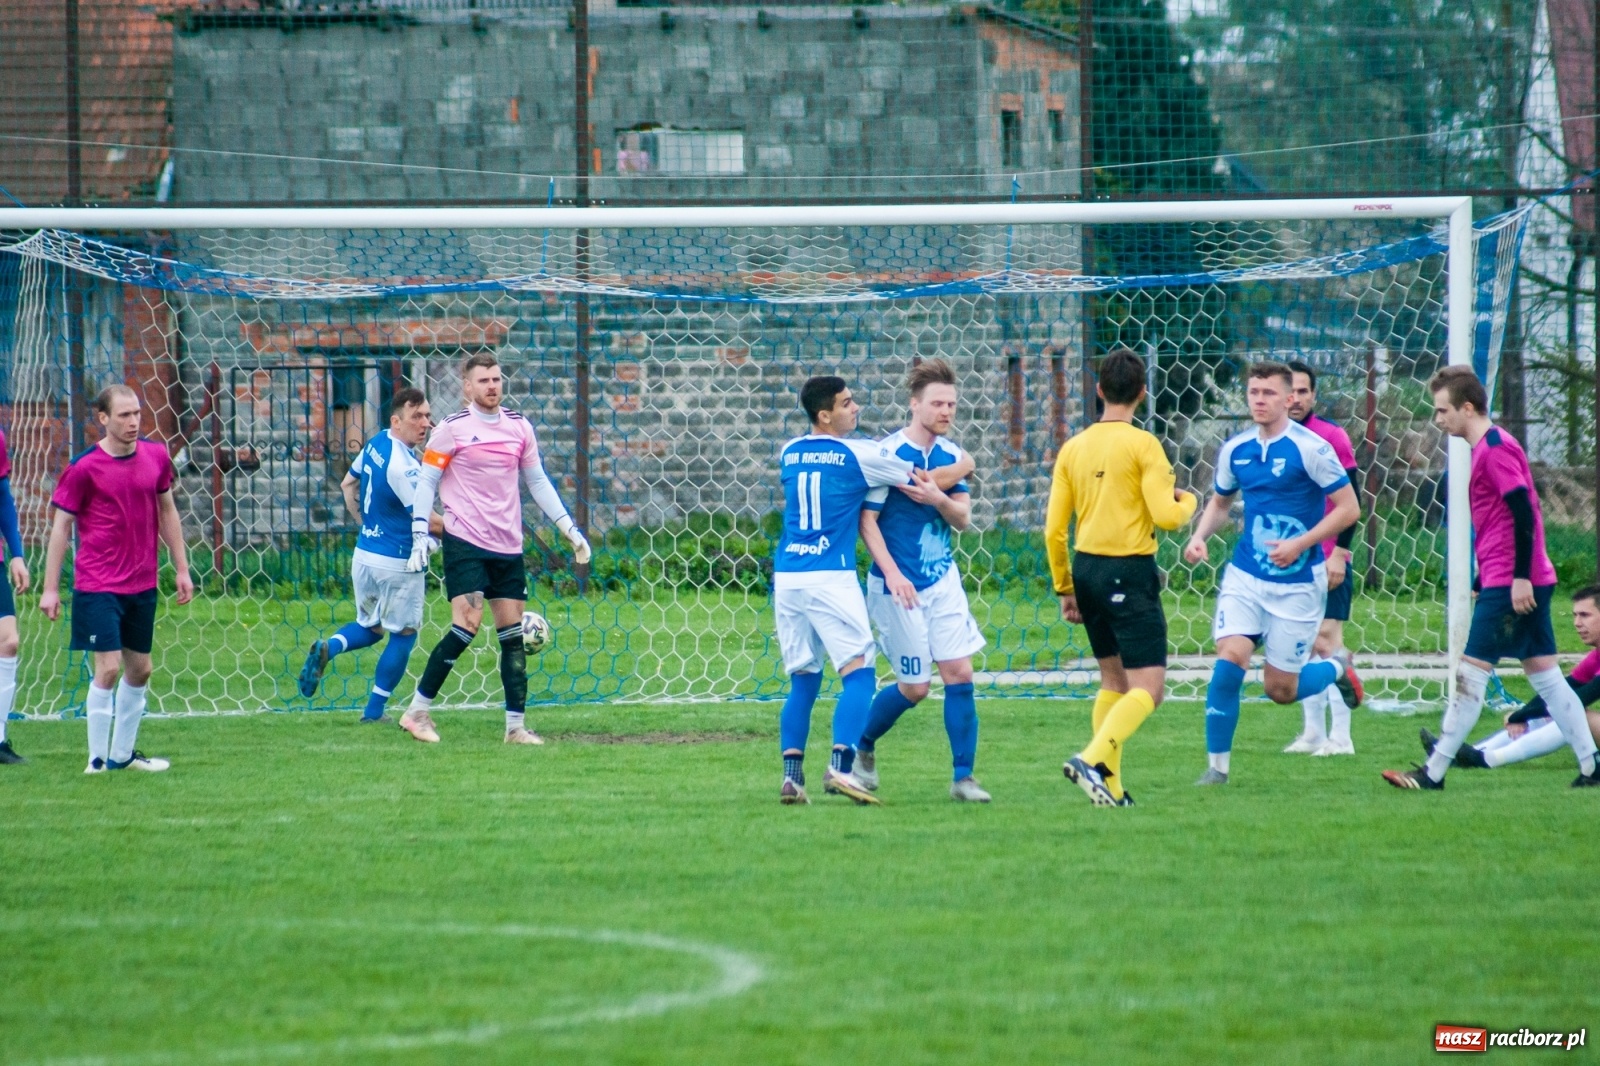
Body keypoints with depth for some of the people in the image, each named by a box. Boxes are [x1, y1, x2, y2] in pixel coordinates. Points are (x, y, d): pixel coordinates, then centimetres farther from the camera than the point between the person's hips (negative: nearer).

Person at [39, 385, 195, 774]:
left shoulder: (156, 457, 3)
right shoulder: (83, 468, -11)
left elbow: (167, 512, 15)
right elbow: (61, 526, -5)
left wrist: (181, 569, 14)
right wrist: (50, 588, -6)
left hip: (142, 585, 6)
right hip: (98, 586, -6)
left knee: (139, 669, 12)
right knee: (108, 667, -11)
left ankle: (123, 753, 26)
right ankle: (97, 760, -2)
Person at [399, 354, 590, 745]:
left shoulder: (519, 427, 10)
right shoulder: (452, 429, -4)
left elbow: (537, 481, 19)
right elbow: (426, 481, -1)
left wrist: (570, 529, 14)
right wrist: (420, 536, -11)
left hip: (508, 548, 5)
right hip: (465, 541, -5)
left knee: (513, 633, 4)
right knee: (467, 625, -16)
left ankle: (516, 725, 9)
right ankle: (417, 711, -7)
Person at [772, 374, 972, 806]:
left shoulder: (789, 454, 12)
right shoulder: (858, 455, -4)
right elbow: (935, 482, 3)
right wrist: (966, 465, 25)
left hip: (786, 575, 6)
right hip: (831, 576, -6)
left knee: (802, 680, 12)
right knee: (858, 673, -5)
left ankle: (791, 774, 3)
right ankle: (840, 766, -22)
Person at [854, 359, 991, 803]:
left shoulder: (951, 455, 6)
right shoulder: (888, 453, -13)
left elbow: (963, 518, 6)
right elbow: (867, 518, -13)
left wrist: (940, 500, -16)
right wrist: (892, 574, -20)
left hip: (943, 579, 5)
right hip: (899, 584, -5)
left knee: (960, 673, -4)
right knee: (915, 687, 0)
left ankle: (963, 777, 1)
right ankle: (862, 747, 26)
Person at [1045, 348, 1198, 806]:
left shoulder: (1073, 449, 7)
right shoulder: (1143, 445, -10)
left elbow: (1053, 530, 7)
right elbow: (1165, 515, -15)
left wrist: (1065, 588, 17)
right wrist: (1187, 502, 7)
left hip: (1086, 568, 6)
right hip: (1130, 572, -6)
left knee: (1113, 680, 18)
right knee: (1148, 686, -6)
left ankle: (1109, 785, 14)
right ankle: (1093, 759, -25)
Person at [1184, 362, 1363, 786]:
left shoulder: (1310, 448, -12)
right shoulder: (1235, 450, 4)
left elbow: (1348, 508, -10)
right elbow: (1220, 502, 21)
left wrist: (1300, 544, -20)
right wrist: (1200, 536, 0)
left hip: (1296, 583, -4)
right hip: (1245, 577, 4)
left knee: (1280, 689, 2)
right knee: (1229, 660, -17)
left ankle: (1337, 670, 35)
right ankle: (1217, 765, -5)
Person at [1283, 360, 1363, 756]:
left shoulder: (1332, 438, -6)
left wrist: (1338, 553, -14)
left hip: (1326, 559, -6)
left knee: (1327, 638, -10)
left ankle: (1340, 736, -11)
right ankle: (1313, 733, 11)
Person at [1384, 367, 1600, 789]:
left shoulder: (1494, 448, -14)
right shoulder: (1489, 447, 17)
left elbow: (1524, 511, -21)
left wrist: (1520, 577, -23)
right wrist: (1486, 580, 25)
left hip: (1510, 584, -10)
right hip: (1525, 581, 10)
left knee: (1470, 673, -8)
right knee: (1543, 672, 10)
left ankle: (1433, 774, -7)